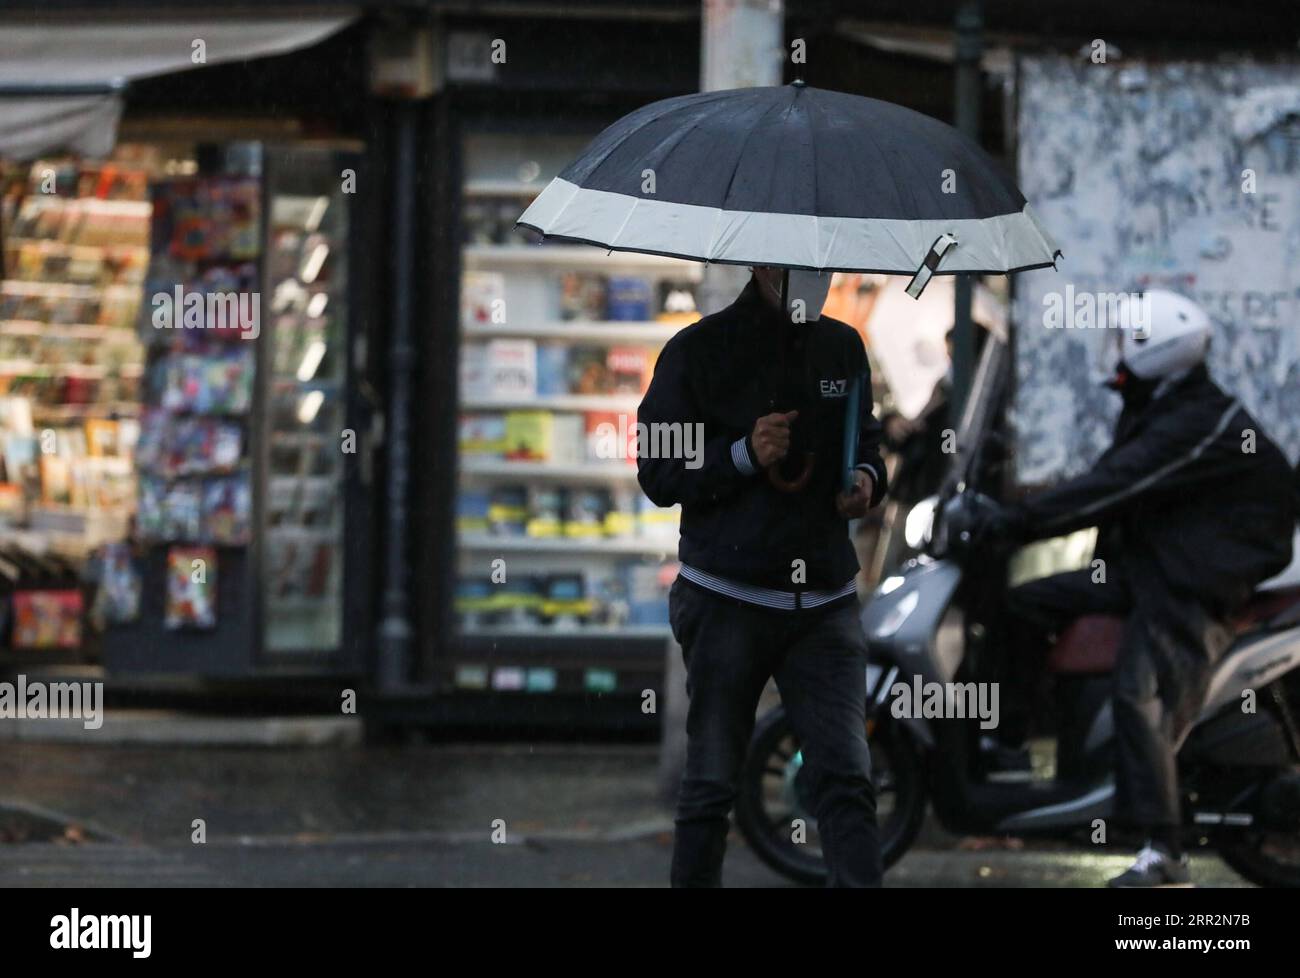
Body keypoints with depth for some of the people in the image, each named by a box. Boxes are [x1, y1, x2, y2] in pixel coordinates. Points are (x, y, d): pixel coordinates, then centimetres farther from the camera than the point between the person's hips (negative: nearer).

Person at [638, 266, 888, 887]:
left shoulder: (842, 348, 12)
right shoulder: (698, 352, -1)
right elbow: (657, 474, -2)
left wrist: (866, 477, 3)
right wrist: (743, 455, -16)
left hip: (825, 603, 3)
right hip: (728, 600, -3)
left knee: (846, 778, -9)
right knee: (711, 783, 3)